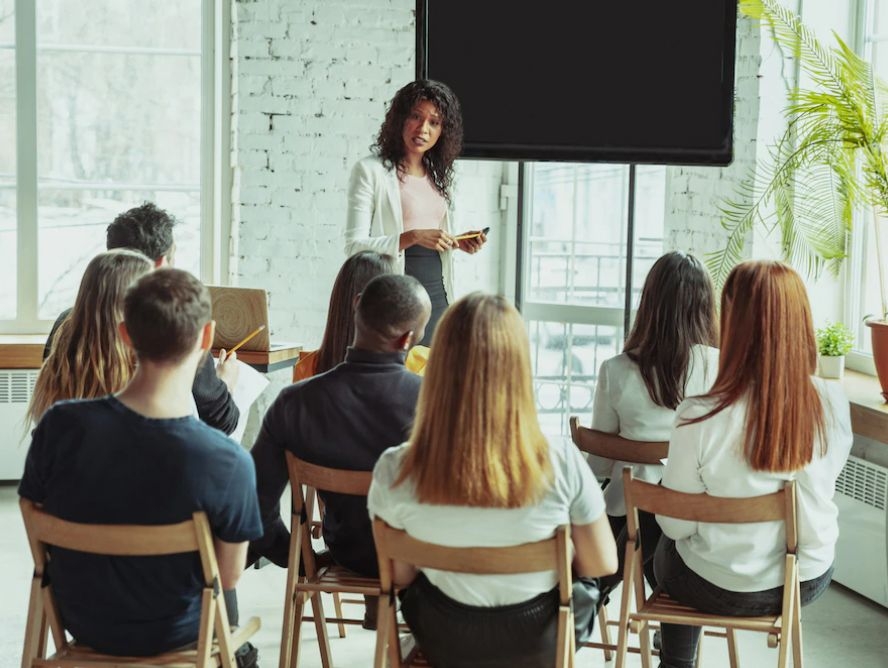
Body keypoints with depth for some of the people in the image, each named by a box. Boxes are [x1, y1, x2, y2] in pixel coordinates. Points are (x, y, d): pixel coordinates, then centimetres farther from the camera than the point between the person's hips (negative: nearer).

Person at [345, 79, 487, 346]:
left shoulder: (438, 176, 15)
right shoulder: (370, 171, -5)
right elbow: (354, 246, -12)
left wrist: (458, 243, 5)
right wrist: (412, 237, -22)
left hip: (436, 293, 6)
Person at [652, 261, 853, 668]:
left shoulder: (701, 416, -26)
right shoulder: (834, 404, -15)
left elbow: (675, 524, -15)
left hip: (721, 589, -3)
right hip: (810, 581, 3)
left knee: (666, 549, 32)